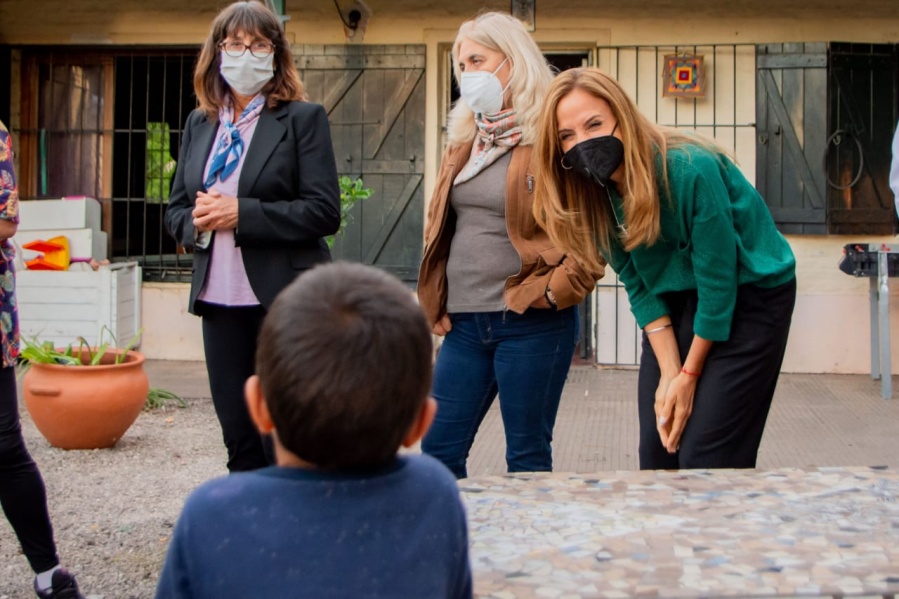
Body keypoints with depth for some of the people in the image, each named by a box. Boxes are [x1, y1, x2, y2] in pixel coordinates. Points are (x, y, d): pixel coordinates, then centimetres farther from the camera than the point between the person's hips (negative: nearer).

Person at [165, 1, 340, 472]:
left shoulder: (303, 118, -3)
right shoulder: (199, 124, 13)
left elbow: (324, 212, -11)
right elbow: (175, 209, 16)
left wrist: (240, 213, -17)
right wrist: (197, 221, -7)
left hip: (284, 300, -5)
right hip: (220, 302, 5)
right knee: (239, 441, 12)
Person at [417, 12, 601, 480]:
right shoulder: (465, 138, 14)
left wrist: (554, 294, -13)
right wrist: (434, 300, 11)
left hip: (530, 323, -6)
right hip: (465, 323, 7)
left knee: (527, 458, 4)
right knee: (439, 450, 8)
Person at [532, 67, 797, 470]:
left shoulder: (690, 169, -28)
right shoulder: (595, 194, -9)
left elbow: (718, 283, -22)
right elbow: (640, 288, -4)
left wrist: (689, 376, -13)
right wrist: (669, 374, -12)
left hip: (749, 297, -6)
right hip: (677, 305, 6)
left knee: (705, 462, -10)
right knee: (657, 455, 5)